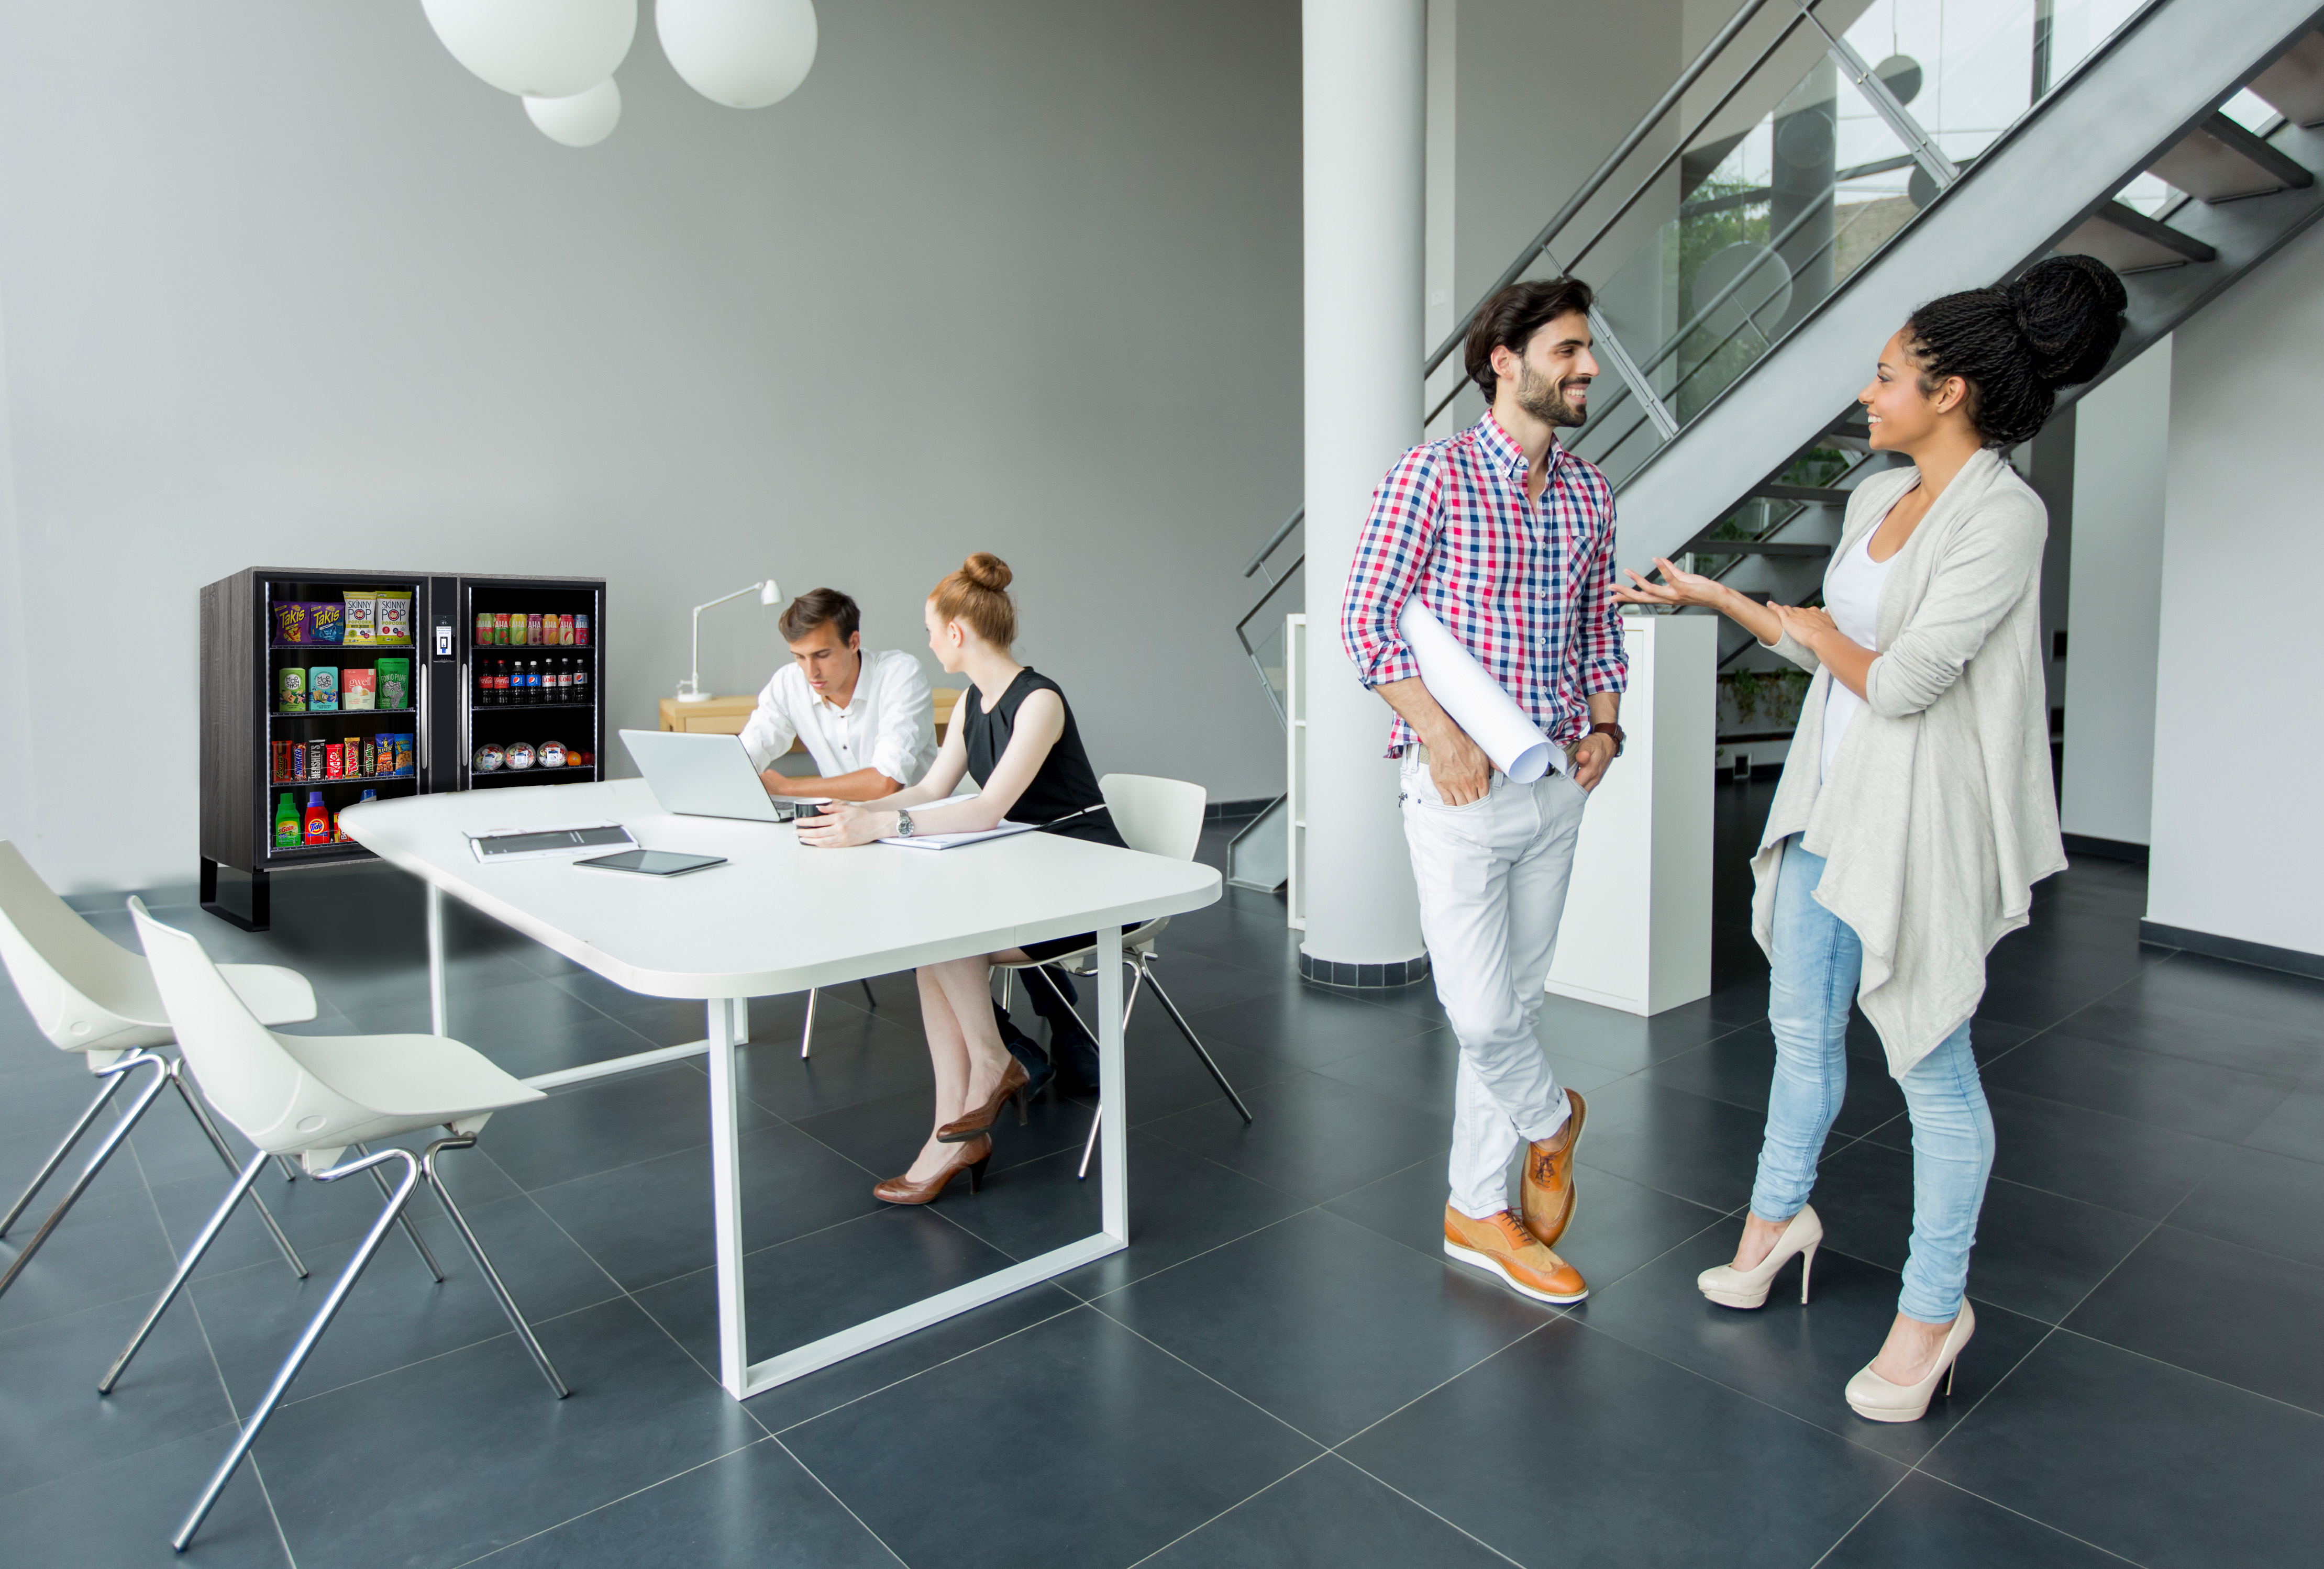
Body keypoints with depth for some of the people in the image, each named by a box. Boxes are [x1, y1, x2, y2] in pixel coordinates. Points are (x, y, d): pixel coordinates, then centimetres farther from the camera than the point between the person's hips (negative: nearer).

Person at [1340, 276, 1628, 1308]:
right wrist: (1442, 735, -18)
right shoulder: (1432, 476, -8)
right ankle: (1551, 1122, 27)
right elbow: (1366, 621, -10)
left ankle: (1479, 1210, 26)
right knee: (1481, 1011, -6)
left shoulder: (1589, 492, 11)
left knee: (1517, 1006, 11)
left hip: (1557, 787, 6)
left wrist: (1605, 727, 3)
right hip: (1461, 787, -6)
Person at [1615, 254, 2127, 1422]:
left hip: (1920, 828, -8)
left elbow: (1899, 682, -23)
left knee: (1930, 1064, 6)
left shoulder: (2004, 516, -17)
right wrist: (1710, 596, 18)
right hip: (1828, 806, 8)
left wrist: (1816, 633, -5)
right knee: (1803, 1029, 20)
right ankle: (1779, 1215, 41)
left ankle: (1934, 1306, 24)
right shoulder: (1878, 496, 8)